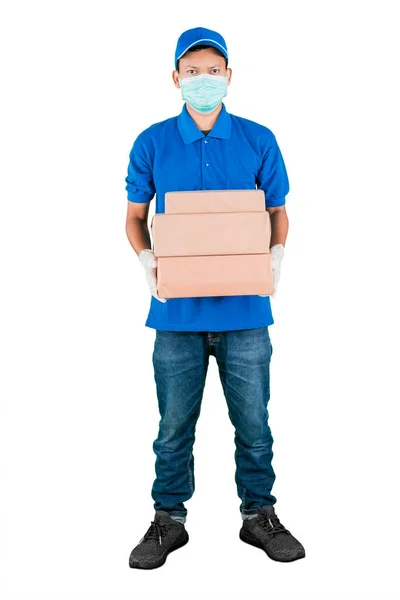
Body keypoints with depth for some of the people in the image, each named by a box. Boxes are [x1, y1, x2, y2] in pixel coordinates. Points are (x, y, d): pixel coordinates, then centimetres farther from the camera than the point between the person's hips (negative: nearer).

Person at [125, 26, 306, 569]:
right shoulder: (151, 144, 3)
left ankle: (259, 515, 29)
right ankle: (169, 520, 27)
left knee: (254, 422, 10)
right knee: (174, 426, 10)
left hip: (245, 309, 0)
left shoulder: (258, 141, 3)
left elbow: (278, 211, 10)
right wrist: (146, 259, -11)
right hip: (177, 310, 0)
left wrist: (277, 255, -10)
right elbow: (135, 217, 9)